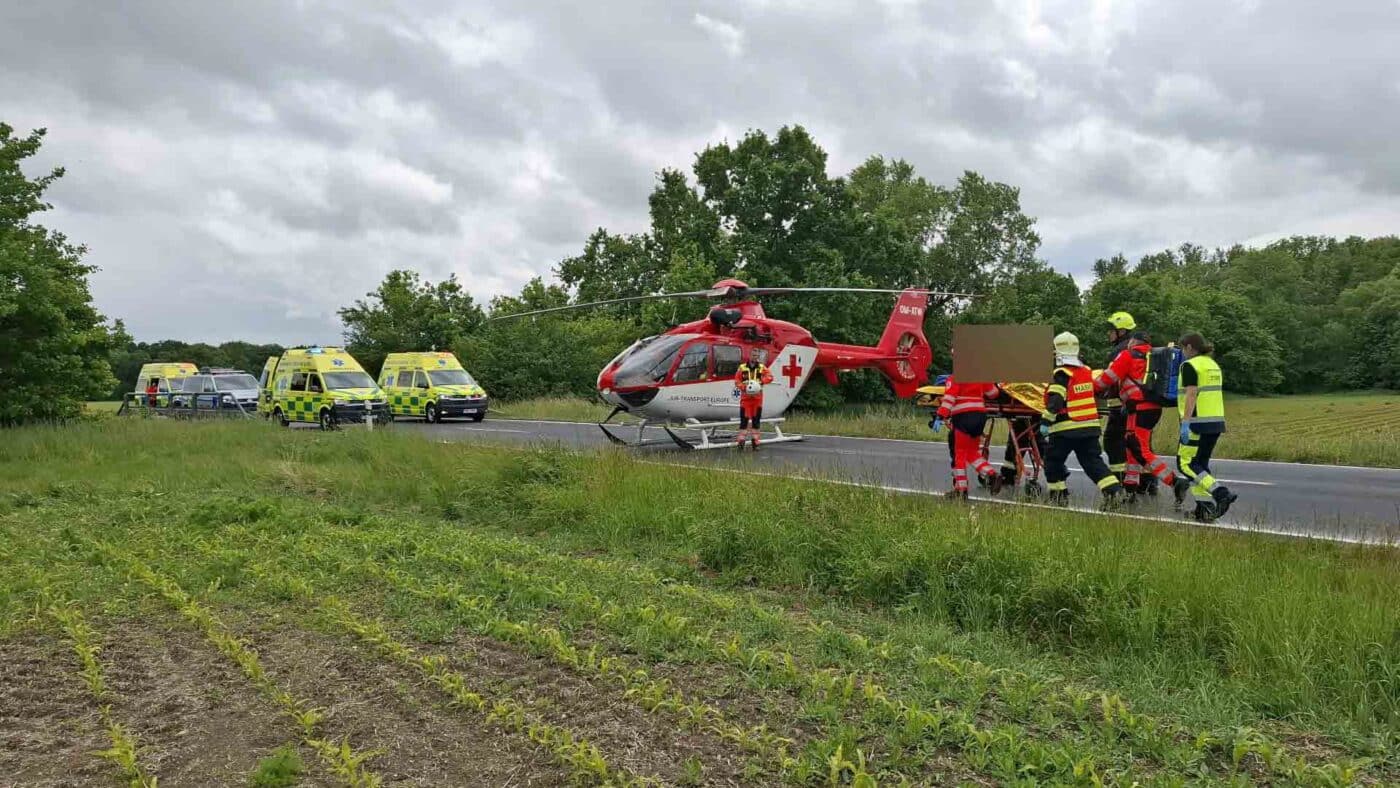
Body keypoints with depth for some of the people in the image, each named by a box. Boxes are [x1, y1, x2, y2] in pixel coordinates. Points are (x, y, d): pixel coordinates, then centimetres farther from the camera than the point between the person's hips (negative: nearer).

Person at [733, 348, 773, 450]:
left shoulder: (762, 368, 7)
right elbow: (737, 381, 4)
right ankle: (740, 442, -5)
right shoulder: (742, 367, 5)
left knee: (756, 420, 5)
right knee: (744, 420, -6)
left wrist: (761, 382, -23)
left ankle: (755, 442, 12)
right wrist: (744, 387, -14)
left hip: (757, 398, 2)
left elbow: (770, 376, -6)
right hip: (745, 397, -2)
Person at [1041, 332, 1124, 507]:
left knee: (1053, 460, 9)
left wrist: (1046, 421, -16)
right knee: (1092, 460, 7)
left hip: (1066, 428, -6)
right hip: (1090, 426, 7)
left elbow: (1055, 401, -20)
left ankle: (1058, 495, 11)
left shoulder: (1062, 374, -13)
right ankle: (1113, 489, -9)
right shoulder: (1086, 371, 10)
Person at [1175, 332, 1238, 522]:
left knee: (1186, 463, -4)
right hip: (1216, 422, 9)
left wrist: (1185, 423, -20)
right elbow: (1213, 394, 19)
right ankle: (1205, 508, 8)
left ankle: (1221, 493, -18)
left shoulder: (1190, 365, -9)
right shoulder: (1213, 365, 18)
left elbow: (1191, 394, -18)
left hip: (1198, 422, -9)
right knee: (1201, 464, 13)